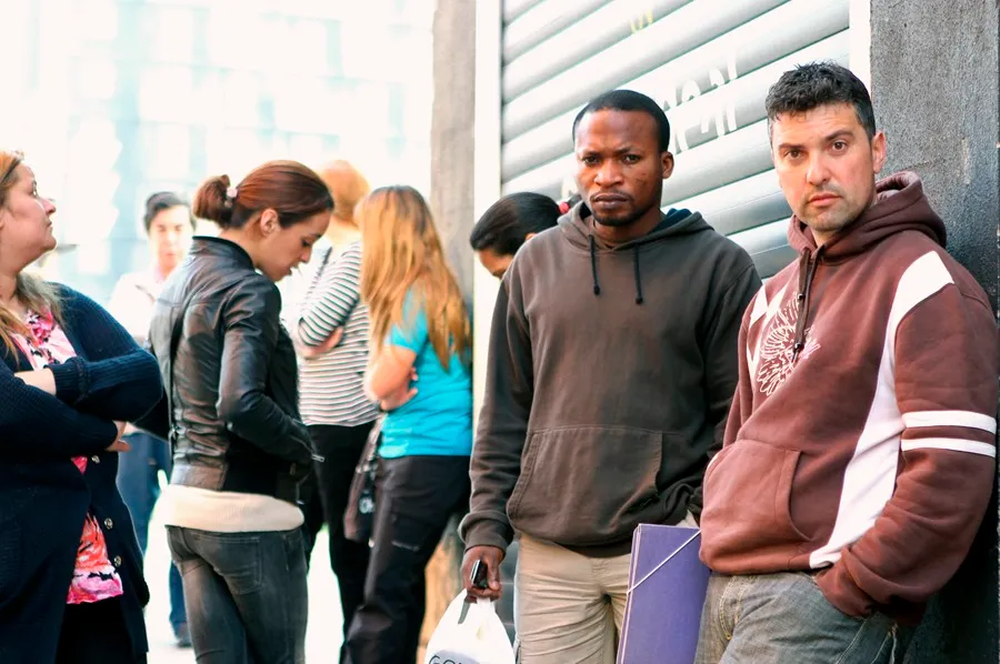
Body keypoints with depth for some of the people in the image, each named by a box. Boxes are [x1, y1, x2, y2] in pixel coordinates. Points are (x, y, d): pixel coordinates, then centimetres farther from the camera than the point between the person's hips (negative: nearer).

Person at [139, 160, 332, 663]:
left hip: (186, 503, 8)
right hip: (249, 508, -8)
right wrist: (302, 447, -12)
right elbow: (241, 404, -27)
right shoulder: (250, 290, -14)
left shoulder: (178, 284, 13)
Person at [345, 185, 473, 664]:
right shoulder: (437, 289, 14)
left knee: (385, 594, -9)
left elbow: (381, 381, -14)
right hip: (405, 451, 9)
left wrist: (383, 383, 5)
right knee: (402, 587, 13)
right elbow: (379, 385, 13)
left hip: (427, 458, -9)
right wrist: (388, 391, -6)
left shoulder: (417, 296, -13)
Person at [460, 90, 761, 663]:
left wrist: (701, 521, -10)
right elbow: (505, 412, 14)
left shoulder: (719, 266, 1)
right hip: (548, 551, 3)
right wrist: (486, 523, 6)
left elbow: (738, 417, -1)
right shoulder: (536, 263, 12)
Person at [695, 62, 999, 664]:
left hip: (829, 597, -7)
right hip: (726, 585, 7)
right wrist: (720, 534, 13)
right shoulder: (773, 298, 16)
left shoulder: (925, 281, -8)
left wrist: (853, 591, -16)